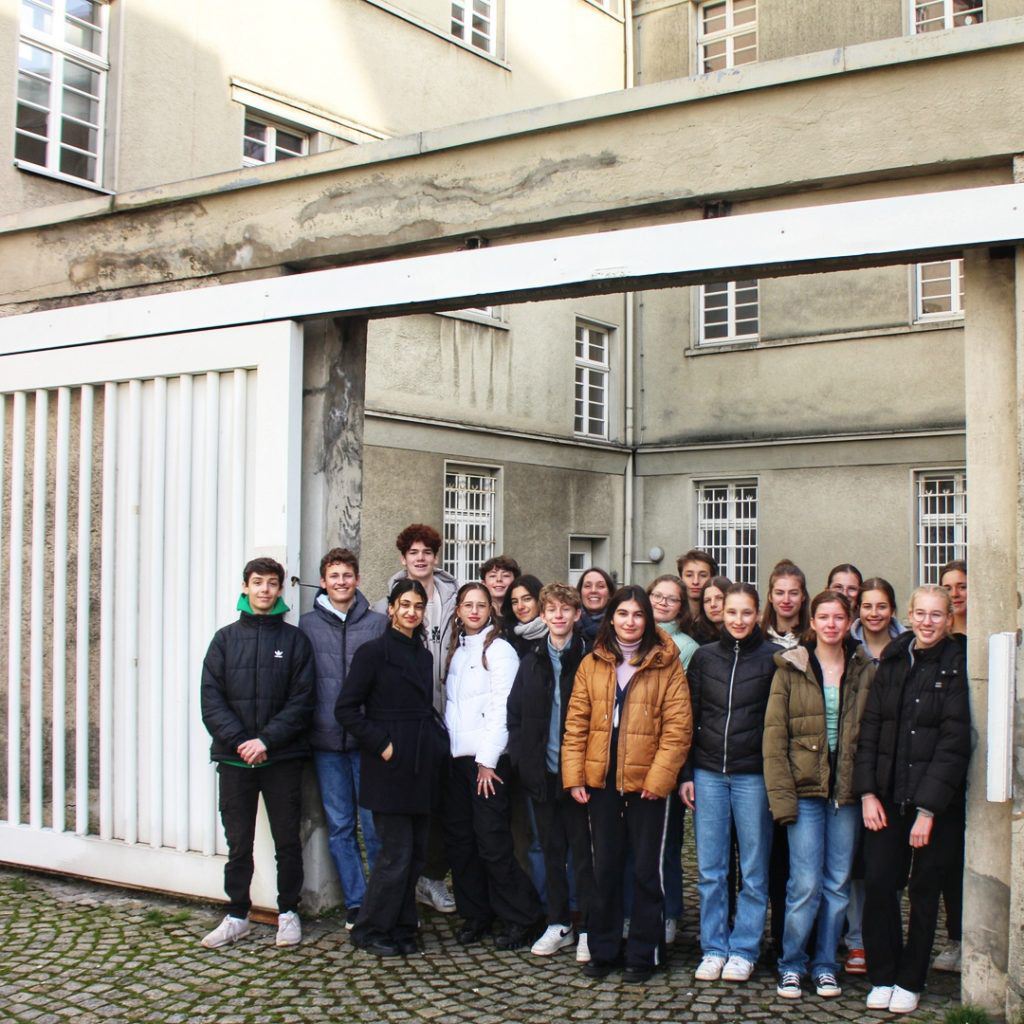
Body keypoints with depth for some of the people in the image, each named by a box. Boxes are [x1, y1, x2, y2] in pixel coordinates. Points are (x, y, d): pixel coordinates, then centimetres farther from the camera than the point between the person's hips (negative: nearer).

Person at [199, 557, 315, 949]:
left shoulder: (295, 639, 3)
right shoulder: (225, 638, 8)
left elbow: (302, 699, -4)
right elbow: (210, 698, 0)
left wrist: (267, 739, -14)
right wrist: (239, 740, -13)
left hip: (283, 757, -1)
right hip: (234, 757, 1)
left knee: (288, 839, 6)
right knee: (238, 842, 8)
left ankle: (288, 912, 19)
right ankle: (237, 916, 19)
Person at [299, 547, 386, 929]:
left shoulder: (378, 623, 3)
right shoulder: (308, 625, 5)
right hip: (326, 740, 1)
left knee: (375, 825, 2)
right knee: (340, 826, 8)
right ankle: (356, 901, 18)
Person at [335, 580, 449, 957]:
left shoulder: (423, 655, 15)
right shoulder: (373, 651, -6)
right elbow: (346, 709, -11)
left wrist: (440, 740, 6)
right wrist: (380, 745, -15)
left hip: (422, 767, 7)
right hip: (391, 768, -7)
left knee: (416, 852, 9)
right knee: (396, 852, -5)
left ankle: (401, 929, 20)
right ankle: (370, 930, 10)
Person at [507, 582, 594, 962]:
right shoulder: (532, 660, 9)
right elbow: (514, 713, 12)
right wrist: (521, 757, 2)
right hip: (542, 773, 5)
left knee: (583, 851, 3)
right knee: (551, 850, 13)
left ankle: (588, 930, 12)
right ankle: (558, 925, 23)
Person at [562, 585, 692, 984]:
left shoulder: (666, 665, -3)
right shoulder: (592, 664, 6)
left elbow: (678, 727, -8)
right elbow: (576, 723, 5)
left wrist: (658, 777, -14)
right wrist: (574, 775, -2)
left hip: (647, 783, -3)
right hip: (601, 781, 3)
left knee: (647, 870, 5)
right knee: (604, 869, 12)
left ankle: (643, 954, 18)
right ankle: (603, 950, 25)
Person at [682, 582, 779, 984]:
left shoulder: (773, 659, 0)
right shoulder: (704, 657, 7)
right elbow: (689, 718, 9)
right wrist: (686, 774, 4)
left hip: (753, 774, -2)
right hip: (708, 773, 2)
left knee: (753, 870, 5)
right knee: (710, 870, 6)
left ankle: (743, 950, 16)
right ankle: (713, 948, 17)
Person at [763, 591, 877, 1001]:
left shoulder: (865, 670, 6)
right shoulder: (791, 668, -1)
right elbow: (774, 735, -4)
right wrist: (780, 794, -10)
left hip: (848, 791, 2)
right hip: (805, 789, -2)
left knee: (838, 883, 9)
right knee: (806, 883, -4)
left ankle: (825, 965, 23)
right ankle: (791, 965, 13)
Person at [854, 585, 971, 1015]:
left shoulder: (957, 668, -6)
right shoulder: (892, 662, 8)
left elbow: (954, 741, -11)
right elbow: (869, 726, 6)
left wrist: (928, 808, -15)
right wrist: (867, 792, -3)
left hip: (938, 801, -3)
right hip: (887, 797, 3)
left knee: (924, 890, 6)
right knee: (878, 884, -2)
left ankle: (910, 981, 21)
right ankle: (882, 977, 14)